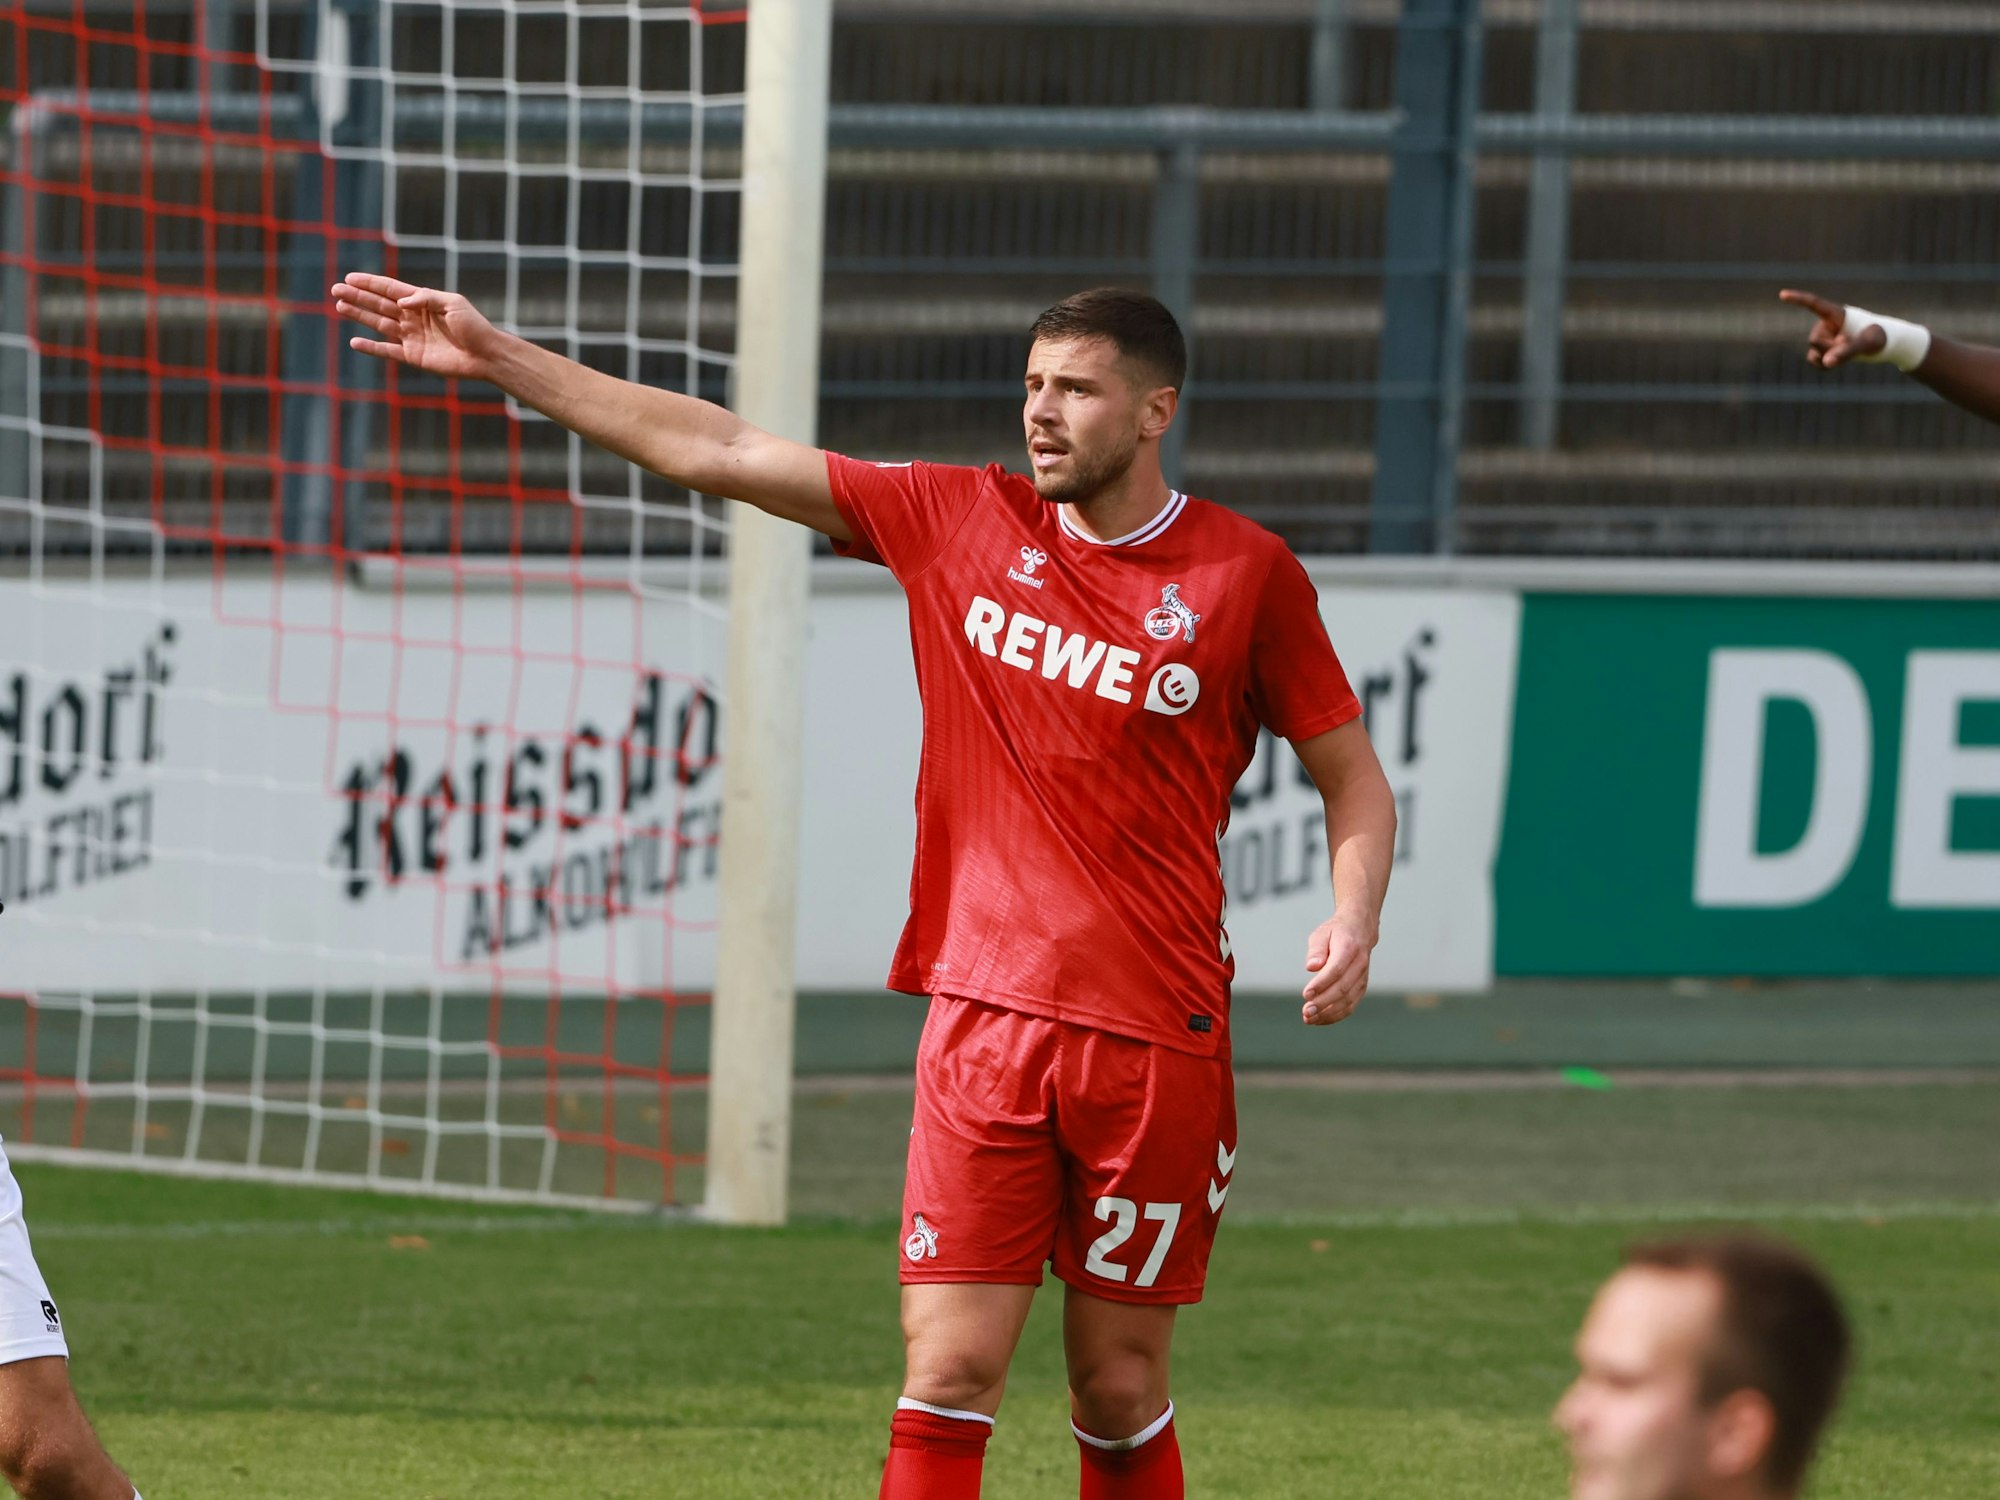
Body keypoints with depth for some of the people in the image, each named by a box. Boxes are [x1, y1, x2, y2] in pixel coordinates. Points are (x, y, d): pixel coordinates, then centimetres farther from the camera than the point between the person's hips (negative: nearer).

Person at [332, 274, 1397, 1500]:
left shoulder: (1247, 574, -1)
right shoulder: (960, 521, 5)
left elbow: (1354, 776, 7)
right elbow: (723, 453, 7)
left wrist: (1354, 920, -13)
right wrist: (500, 360, 6)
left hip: (1156, 1036, -2)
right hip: (983, 1019, 2)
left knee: (1120, 1394, 4)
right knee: (948, 1373, -6)